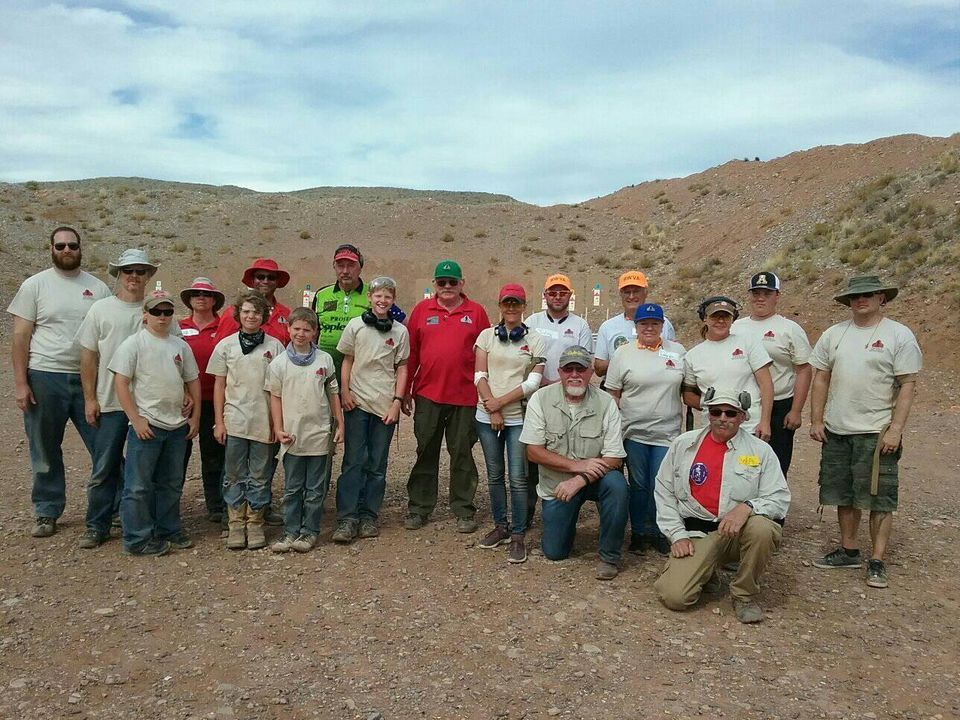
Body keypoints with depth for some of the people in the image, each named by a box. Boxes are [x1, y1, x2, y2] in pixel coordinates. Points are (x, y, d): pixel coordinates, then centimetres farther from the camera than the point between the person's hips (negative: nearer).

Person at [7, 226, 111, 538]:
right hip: (45, 378, -1)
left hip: (89, 379, 1)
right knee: (45, 451, 9)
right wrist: (20, 382, -7)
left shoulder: (98, 288, 7)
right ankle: (46, 512, 23)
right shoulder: (35, 285, 3)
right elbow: (20, 336, 0)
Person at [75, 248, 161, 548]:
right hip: (109, 403, 0)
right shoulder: (101, 309, 3)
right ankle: (97, 526, 17)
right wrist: (89, 398, 0)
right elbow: (88, 355, 5)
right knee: (104, 467, 5)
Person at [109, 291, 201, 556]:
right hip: (146, 425, -6)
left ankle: (168, 530, 28)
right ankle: (137, 539, 11)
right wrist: (136, 420, -14)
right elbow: (121, 383, -10)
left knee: (171, 484, 15)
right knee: (138, 486, 1)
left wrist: (195, 417, 9)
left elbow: (193, 381, 15)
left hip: (177, 426, 6)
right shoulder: (133, 344, -5)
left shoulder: (180, 345, 10)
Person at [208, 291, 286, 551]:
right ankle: (235, 523, 16)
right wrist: (218, 421, 0)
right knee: (235, 476, 7)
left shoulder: (275, 346, 2)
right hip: (234, 421, 1)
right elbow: (219, 385, 6)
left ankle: (255, 523, 17)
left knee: (260, 476, 6)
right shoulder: (226, 345, 5)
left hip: (264, 422, 0)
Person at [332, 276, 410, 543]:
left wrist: (397, 401, -2)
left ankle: (369, 516, 16)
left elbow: (402, 368, 6)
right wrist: (344, 391, -4)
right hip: (357, 401, -1)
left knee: (377, 464, 7)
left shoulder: (400, 331, 4)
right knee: (353, 461, -1)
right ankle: (347, 518, 2)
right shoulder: (356, 325, 3)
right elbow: (347, 361, 7)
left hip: (385, 405, 1)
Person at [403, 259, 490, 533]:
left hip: (464, 396, -1)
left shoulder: (476, 312, 4)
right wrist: (405, 391, 6)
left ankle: (464, 511, 20)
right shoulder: (422, 309, 6)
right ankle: (418, 508, 22)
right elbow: (411, 352, 6)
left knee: (462, 454, 8)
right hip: (427, 394, 1)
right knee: (426, 453, 10)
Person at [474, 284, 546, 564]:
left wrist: (500, 402, -11)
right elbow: (480, 375, 0)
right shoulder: (487, 335, 6)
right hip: (487, 416, 2)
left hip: (519, 417, -2)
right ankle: (500, 527, 25)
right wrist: (492, 409, -9)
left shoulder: (535, 341, 2)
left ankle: (517, 536, 5)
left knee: (517, 478, -5)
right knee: (494, 475, 11)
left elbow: (533, 383, -6)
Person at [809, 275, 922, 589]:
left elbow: (908, 385, -7)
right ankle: (849, 551, 27)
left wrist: (895, 429, -14)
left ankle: (877, 562, 11)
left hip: (877, 433, -4)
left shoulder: (899, 335, -5)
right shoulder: (833, 334, 8)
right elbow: (821, 379, 10)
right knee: (843, 494, 13)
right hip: (836, 431, 5)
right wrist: (816, 420, 4)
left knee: (879, 497, 2)